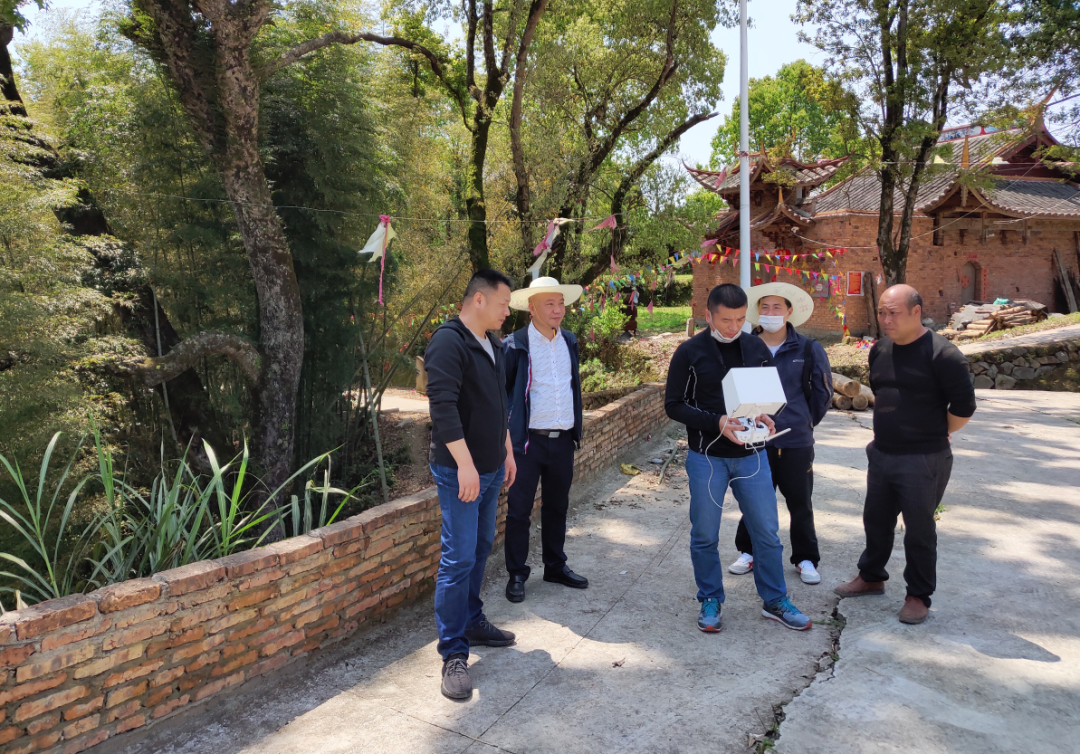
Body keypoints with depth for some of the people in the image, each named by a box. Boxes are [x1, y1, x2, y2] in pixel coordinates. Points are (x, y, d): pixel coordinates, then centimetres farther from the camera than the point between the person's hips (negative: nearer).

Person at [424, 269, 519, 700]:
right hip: (460, 471, -9)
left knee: (481, 549, 17)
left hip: (491, 469, 9)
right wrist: (465, 463, -27)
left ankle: (472, 623, 32)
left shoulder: (493, 347, 13)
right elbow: (443, 407, -25)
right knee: (459, 558, -5)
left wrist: (507, 451, 21)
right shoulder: (448, 342, -16)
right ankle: (453, 653, 4)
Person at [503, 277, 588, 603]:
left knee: (557, 507, 17)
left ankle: (556, 566, 31)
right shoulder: (515, 345, -9)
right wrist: (507, 429, -4)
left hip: (563, 440, 5)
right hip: (528, 441, -5)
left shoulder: (570, 341, 9)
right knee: (519, 509, 3)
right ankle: (516, 575, 16)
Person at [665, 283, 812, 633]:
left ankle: (775, 601, 27)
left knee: (767, 532, 9)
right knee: (705, 536, 9)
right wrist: (716, 422, -21)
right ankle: (710, 601, 27)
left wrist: (767, 418, -11)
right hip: (706, 457, -3)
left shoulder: (756, 348, 3)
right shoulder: (689, 352, -7)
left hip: (752, 456, 3)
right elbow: (674, 405, -8)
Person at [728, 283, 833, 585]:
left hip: (796, 442, 0)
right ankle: (749, 552, 30)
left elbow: (823, 391, 5)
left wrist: (806, 422, 8)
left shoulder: (808, 349, -4)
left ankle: (805, 559, 27)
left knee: (800, 503, 11)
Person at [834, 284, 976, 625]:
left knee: (919, 529, 5)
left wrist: (933, 434, 0)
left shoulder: (941, 354, -16)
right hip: (881, 454, 7)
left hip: (923, 460, -7)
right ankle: (871, 577, 38)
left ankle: (918, 596, 22)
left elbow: (963, 406, -13)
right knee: (876, 520, 19)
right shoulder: (879, 350, 6)